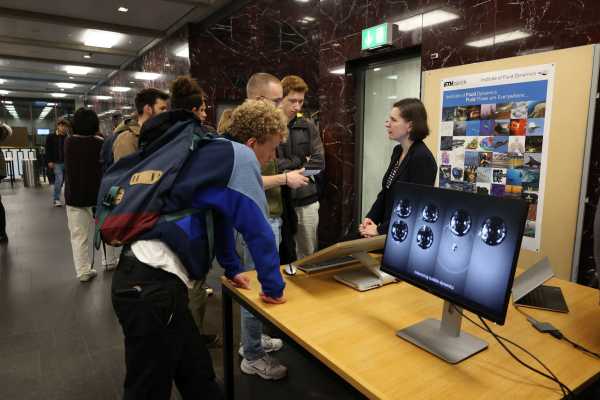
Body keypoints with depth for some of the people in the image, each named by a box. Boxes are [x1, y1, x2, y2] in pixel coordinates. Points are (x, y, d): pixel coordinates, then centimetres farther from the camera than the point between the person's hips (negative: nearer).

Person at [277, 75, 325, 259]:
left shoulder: (308, 126, 6)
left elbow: (319, 162, 0)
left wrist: (288, 170, -10)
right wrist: (300, 162, -10)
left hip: (307, 200, 4)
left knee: (308, 254, 15)